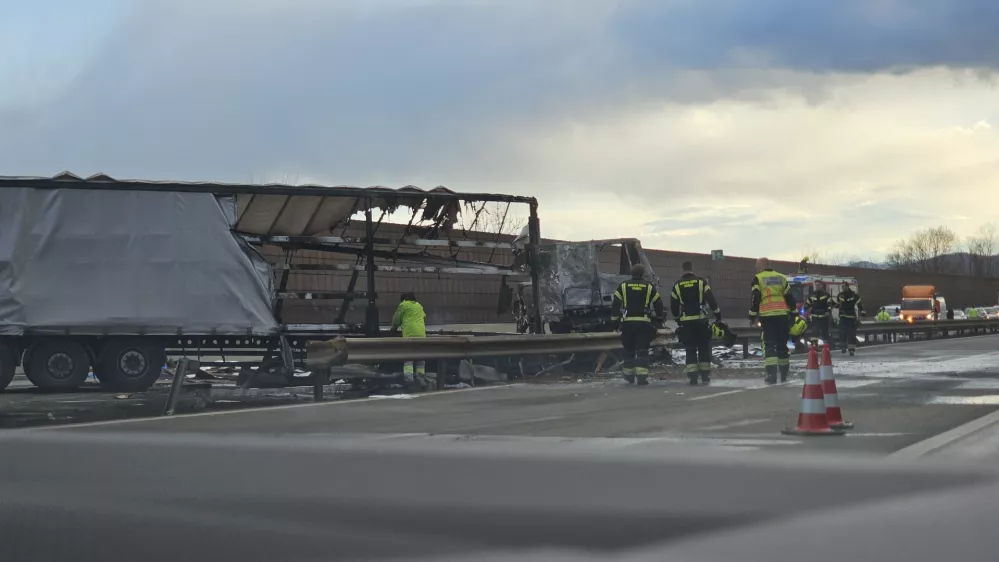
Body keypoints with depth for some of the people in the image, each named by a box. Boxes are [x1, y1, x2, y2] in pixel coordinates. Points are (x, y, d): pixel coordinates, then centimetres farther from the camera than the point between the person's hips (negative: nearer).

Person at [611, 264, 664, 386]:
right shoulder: (649, 287, 4)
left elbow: (615, 305, 2)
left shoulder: (623, 286, 4)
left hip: (627, 322, 1)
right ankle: (642, 376, -12)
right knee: (642, 350, -1)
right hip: (644, 323, -1)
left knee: (629, 350, 14)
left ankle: (629, 375, 23)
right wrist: (659, 318, 24)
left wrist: (615, 321, 8)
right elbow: (658, 304, 9)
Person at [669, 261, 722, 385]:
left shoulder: (677, 285, 3)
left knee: (690, 349, 6)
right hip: (701, 320, -1)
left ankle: (692, 376, -1)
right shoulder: (701, 282, -2)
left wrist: (677, 319, 24)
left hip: (686, 322, 1)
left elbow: (673, 305, 10)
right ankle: (705, 376, 7)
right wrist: (718, 314, 1)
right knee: (704, 348, 8)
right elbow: (711, 299, -7)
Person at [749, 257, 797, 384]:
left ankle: (771, 375, -14)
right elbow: (789, 297, 15)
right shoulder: (781, 278, 15)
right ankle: (784, 374, 24)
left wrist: (752, 316, -1)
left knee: (769, 345, -4)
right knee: (782, 344, 15)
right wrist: (794, 313, 19)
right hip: (782, 315, 4)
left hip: (767, 316, -4)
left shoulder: (758, 279, 1)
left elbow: (755, 298, -5)